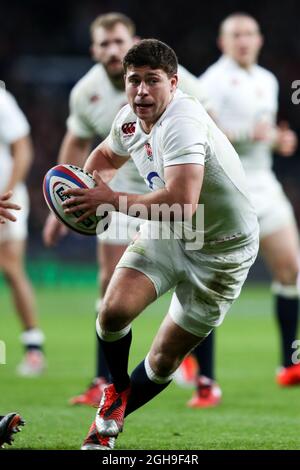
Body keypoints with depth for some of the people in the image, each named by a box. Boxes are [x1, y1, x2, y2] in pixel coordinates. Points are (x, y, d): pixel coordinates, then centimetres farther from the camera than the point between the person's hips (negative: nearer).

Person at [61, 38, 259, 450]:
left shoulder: (182, 120, -31)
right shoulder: (129, 118, -5)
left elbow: (181, 202, -43)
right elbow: (108, 153, 21)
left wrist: (112, 200, -30)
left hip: (221, 249, -6)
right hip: (167, 235, 6)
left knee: (164, 361, 0)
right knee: (113, 311, -18)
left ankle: (110, 423, 26)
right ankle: (117, 392, 12)